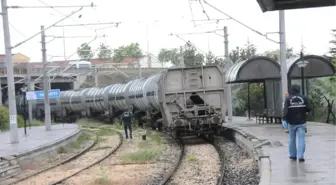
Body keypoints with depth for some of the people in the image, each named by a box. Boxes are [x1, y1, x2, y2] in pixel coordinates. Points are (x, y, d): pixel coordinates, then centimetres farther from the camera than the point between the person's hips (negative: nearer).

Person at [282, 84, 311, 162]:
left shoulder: (288, 99, -3)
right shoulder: (304, 98, 0)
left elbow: (285, 110, -14)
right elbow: (309, 109, -3)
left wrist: (284, 119, -19)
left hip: (292, 122, 0)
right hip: (301, 122, 0)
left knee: (292, 139, 15)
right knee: (301, 139, -3)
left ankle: (293, 155, 22)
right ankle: (300, 156, -14)